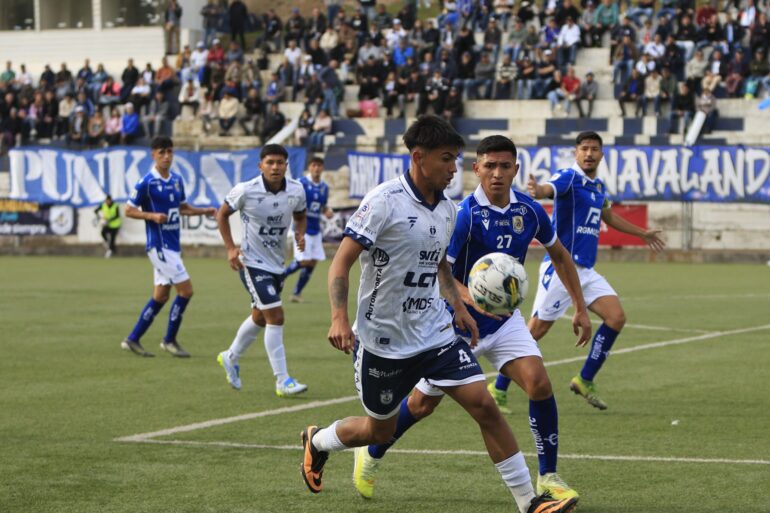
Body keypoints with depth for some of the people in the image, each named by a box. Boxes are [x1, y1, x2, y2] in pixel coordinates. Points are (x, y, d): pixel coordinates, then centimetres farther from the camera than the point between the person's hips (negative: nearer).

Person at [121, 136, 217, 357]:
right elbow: (129, 210, -7)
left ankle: (133, 339, 17)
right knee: (186, 290, -10)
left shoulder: (177, 180, 10)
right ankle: (169, 340, 2)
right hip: (159, 246, -8)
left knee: (160, 296, 9)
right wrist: (152, 216, -22)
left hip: (172, 246, 8)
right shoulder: (146, 182, -11)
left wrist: (205, 211, 8)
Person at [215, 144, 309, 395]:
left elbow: (300, 216, 14)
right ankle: (282, 381, -9)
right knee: (275, 316, -13)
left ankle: (230, 358, 43)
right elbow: (222, 214, -2)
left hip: (277, 263, 6)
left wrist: (300, 233, -8)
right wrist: (230, 248, -10)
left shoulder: (296, 191, -6)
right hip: (253, 263, -6)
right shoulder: (246, 190, -17)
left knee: (260, 317, 20)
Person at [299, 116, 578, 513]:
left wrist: (459, 307, 13)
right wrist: (339, 319, -28)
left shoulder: (447, 209, 5)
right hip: (383, 341, -5)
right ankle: (317, 442, 43)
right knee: (380, 431, 10)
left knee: (484, 405, -9)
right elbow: (342, 261, -16)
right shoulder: (385, 201, -16)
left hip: (435, 333, 5)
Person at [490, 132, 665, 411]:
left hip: (586, 270, 8)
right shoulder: (568, 177, -11)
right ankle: (498, 390, 6)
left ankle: (585, 380, 7)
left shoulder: (599, 186, 13)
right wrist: (536, 189, -59)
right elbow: (548, 189, -35)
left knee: (616, 317, -5)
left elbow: (608, 217, 33)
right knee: (536, 330, -6)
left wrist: (642, 233, 43)